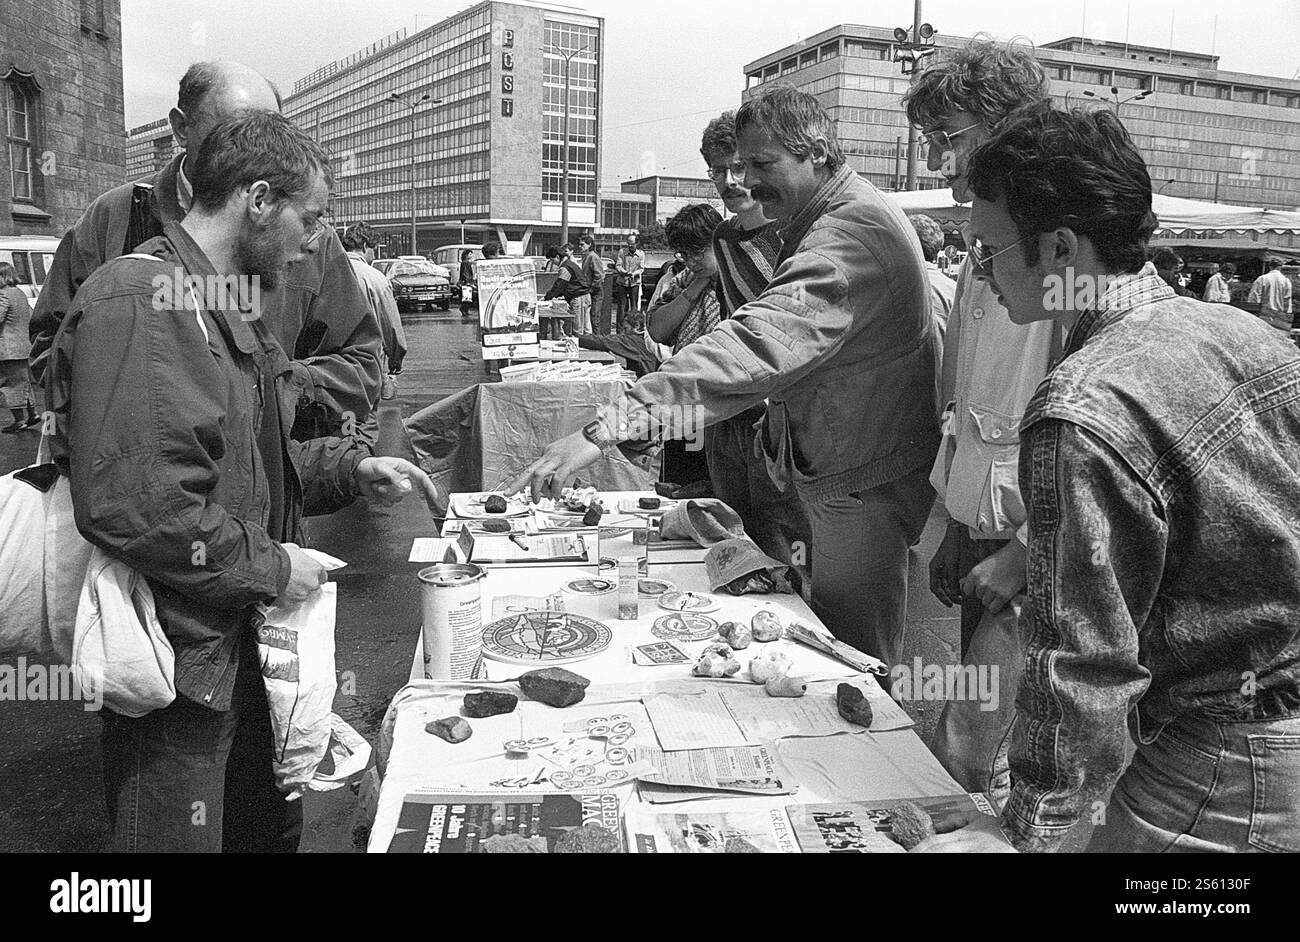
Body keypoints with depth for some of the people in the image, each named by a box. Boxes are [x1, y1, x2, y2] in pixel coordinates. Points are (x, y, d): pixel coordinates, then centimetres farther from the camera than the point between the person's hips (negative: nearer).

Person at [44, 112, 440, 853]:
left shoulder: (226, 305, 14)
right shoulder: (139, 299, -21)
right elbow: (128, 503, -30)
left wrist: (351, 469, 7)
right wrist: (268, 567, -19)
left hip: (244, 645, 10)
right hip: (178, 657, -9)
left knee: (272, 827, 22)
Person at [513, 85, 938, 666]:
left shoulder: (853, 231, -26)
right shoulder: (836, 220, 12)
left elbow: (756, 347, -41)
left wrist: (608, 428, -48)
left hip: (863, 486, -10)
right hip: (837, 476, 10)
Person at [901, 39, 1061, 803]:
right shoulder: (981, 260, 11)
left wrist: (1025, 551, -16)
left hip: (1039, 552, -8)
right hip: (980, 535, 8)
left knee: (967, 753, -5)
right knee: (1000, 747, 17)